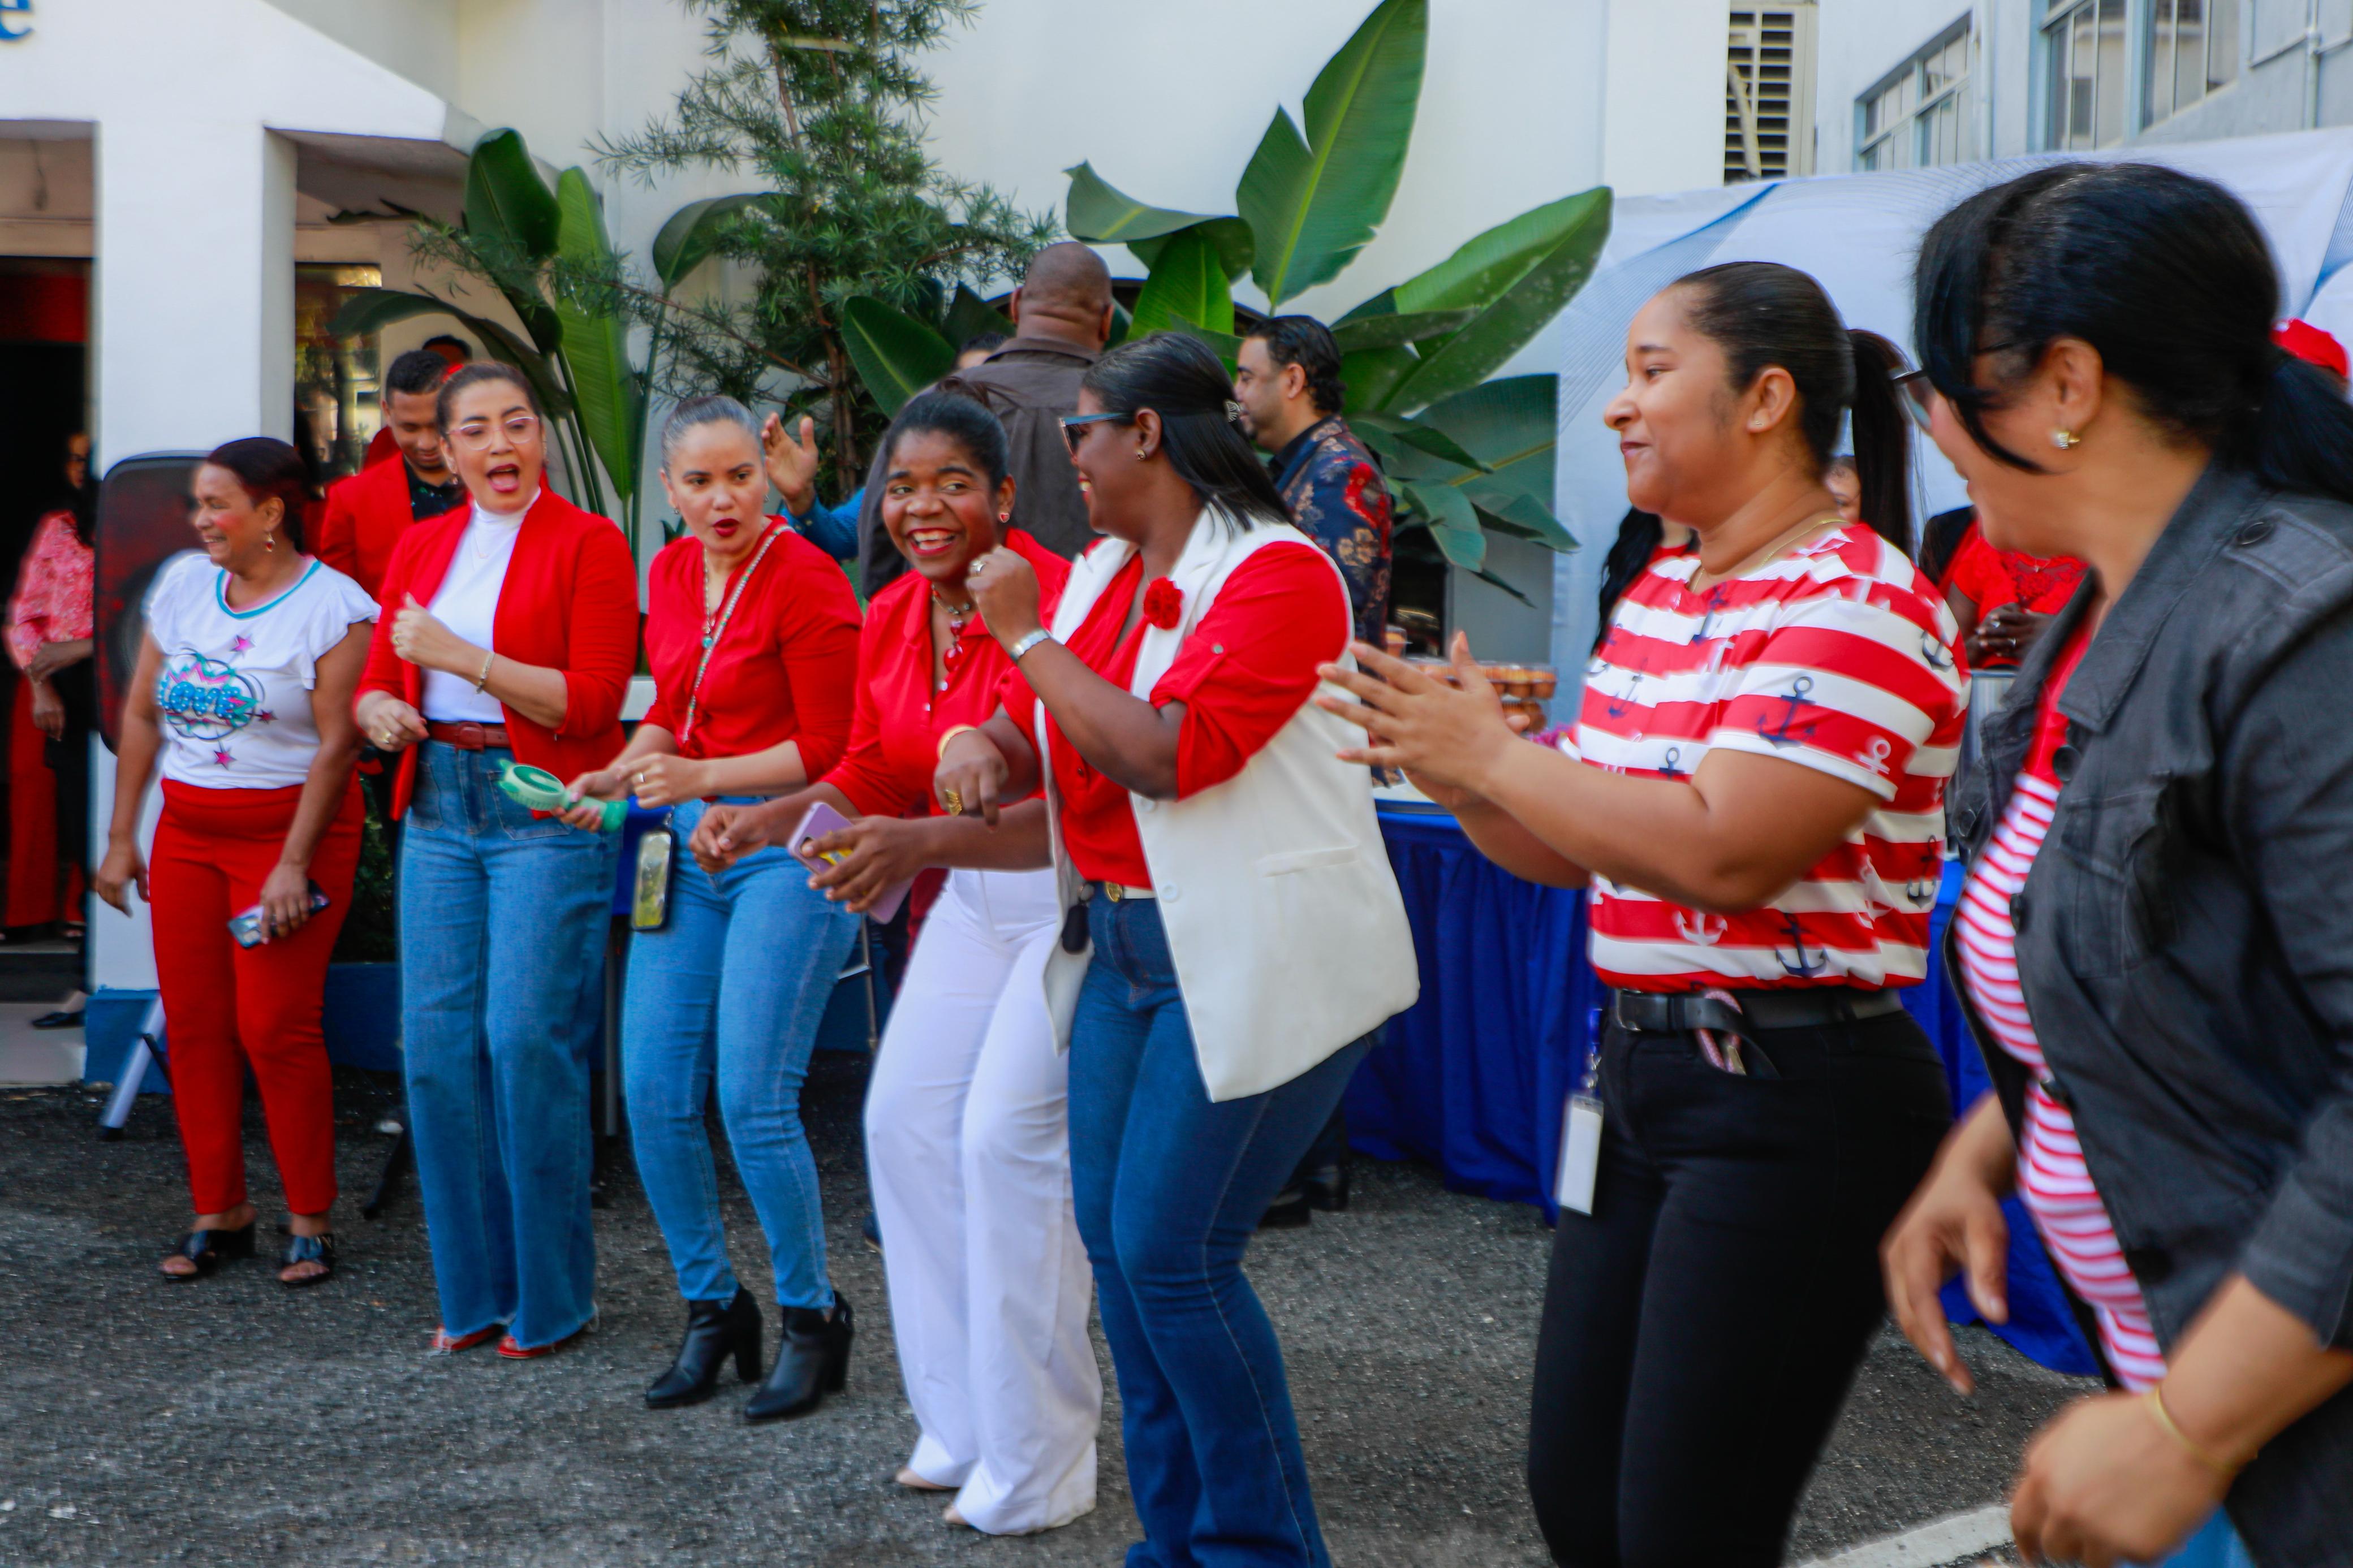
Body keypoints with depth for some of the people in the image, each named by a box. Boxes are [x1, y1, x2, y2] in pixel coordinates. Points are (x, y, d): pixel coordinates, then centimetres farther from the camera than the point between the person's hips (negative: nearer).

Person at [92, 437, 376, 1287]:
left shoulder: (333, 605, -10)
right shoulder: (182, 586, 8)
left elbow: (336, 745, -13)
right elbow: (141, 714, 12)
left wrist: (294, 865, -17)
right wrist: (121, 838, 9)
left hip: (291, 827, -6)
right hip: (186, 830, 6)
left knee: (276, 1027, -8)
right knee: (192, 1025, 4)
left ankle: (311, 1220, 5)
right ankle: (219, 1213, 16)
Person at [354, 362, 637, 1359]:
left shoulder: (587, 544, -3)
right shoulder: (421, 547, 15)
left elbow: (592, 702, -12)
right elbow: (377, 683, 18)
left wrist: (460, 656, -15)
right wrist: (381, 714, -5)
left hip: (549, 814, -6)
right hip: (440, 809, 6)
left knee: (527, 1040, -9)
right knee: (437, 1043, 2)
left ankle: (549, 1298, 5)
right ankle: (474, 1289, 15)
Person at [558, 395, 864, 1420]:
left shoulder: (806, 583, -12)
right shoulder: (670, 572, 10)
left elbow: (826, 749, -11)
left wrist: (698, 779, -17)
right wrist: (618, 777, 5)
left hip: (786, 848, -7)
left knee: (753, 1103, -9)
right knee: (654, 1093, 3)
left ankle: (813, 1322, 10)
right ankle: (711, 1309, 20)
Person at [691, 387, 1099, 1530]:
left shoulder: (1054, 602, -22)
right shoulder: (888, 620, 3)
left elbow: (1070, 814, -29)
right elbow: (870, 773, 13)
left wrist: (920, 844, -40)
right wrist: (764, 824, -3)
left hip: (1073, 894, -8)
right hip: (973, 895, 8)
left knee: (1006, 1133, -14)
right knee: (904, 1120, 6)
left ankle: (1033, 1466, 1)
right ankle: (962, 1425, 21)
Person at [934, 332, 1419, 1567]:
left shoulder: (1276, 572, -14)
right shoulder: (1099, 574, 11)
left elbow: (1170, 753, -24)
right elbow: (1029, 728, 16)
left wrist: (1029, 640, -15)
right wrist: (982, 747, -8)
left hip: (1257, 957, -8)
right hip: (1125, 944, 8)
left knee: (1172, 1251, -9)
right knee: (1114, 1237, 9)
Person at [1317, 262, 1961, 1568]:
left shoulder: (1855, 602, -15)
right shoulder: (1656, 595, 13)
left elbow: (1721, 852, -26)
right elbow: (1572, 852, 17)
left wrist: (1496, 755, -17)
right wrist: (1452, 775, -1)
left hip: (1794, 1107, -9)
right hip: (1641, 1074, 9)